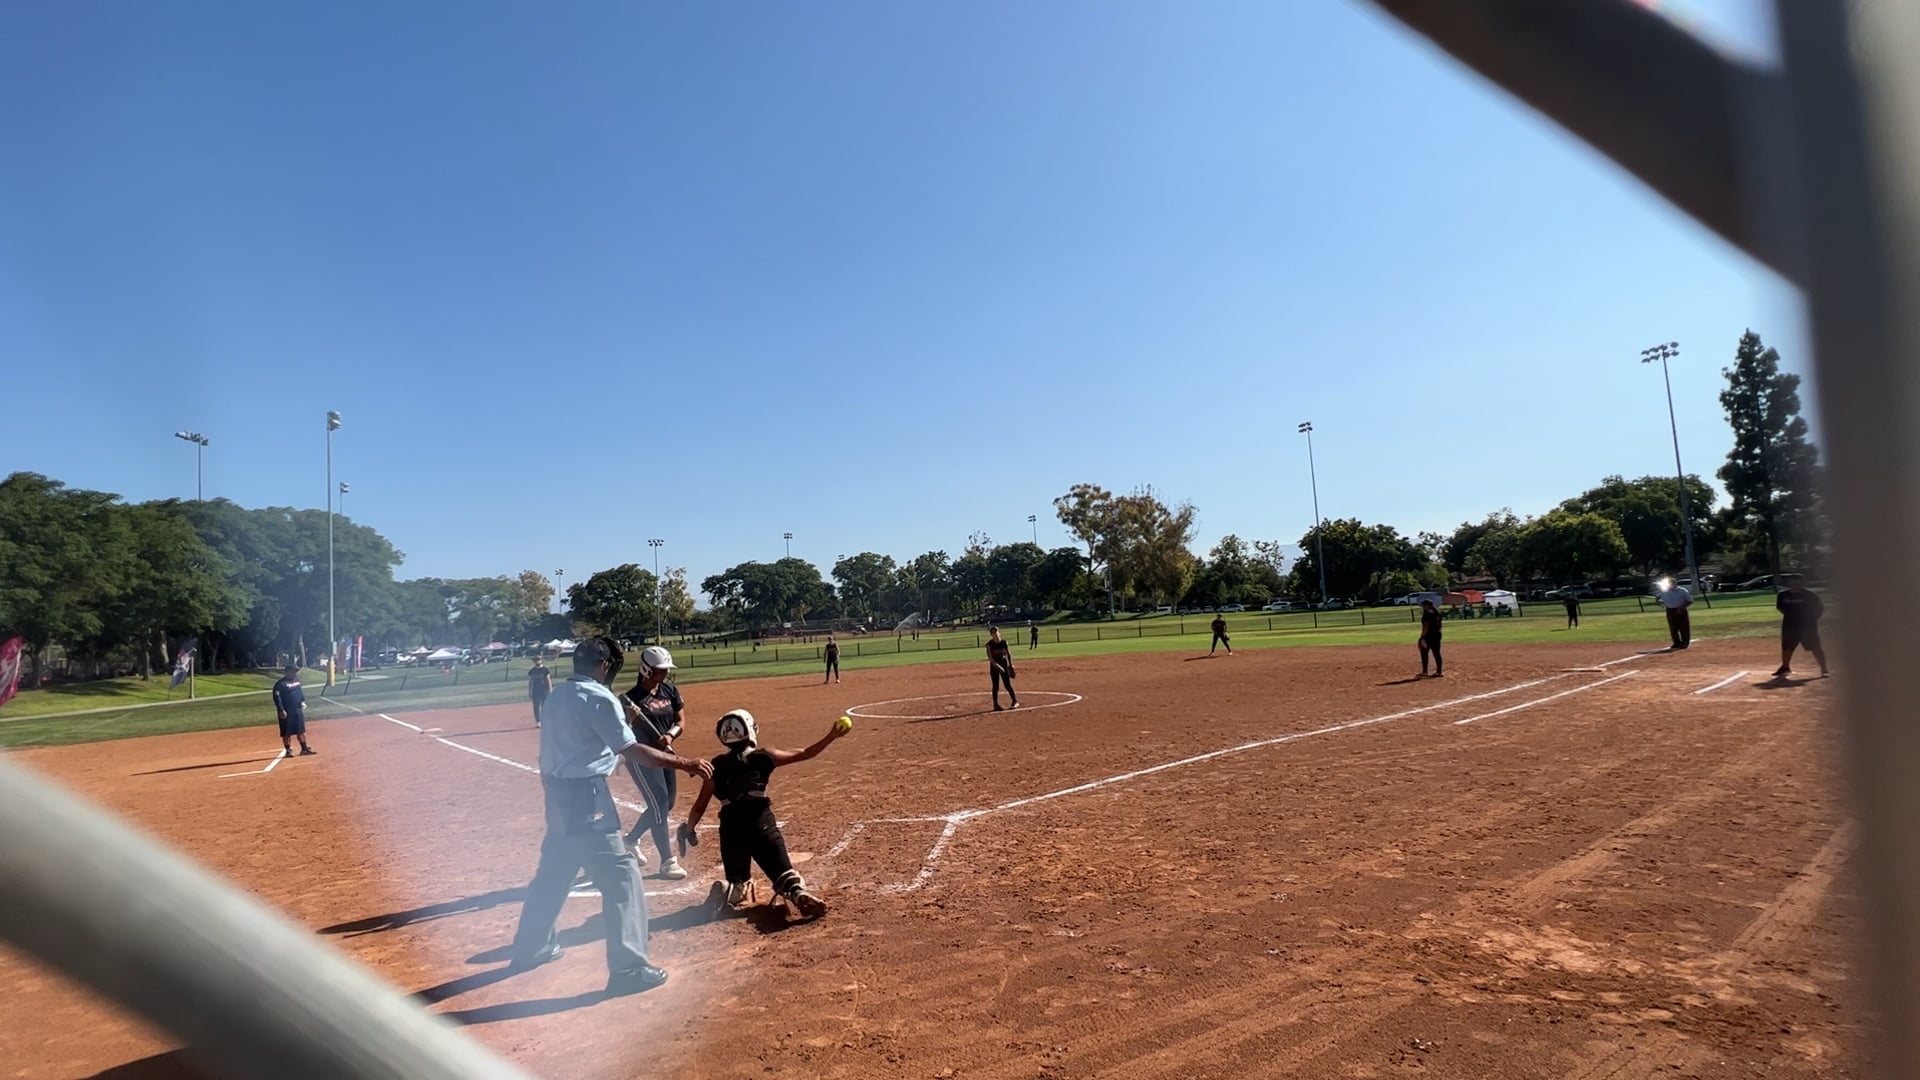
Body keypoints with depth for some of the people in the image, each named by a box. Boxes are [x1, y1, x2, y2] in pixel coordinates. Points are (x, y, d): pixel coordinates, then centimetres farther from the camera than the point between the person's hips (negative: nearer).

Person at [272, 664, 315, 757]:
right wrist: (281, 710, -22)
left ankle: (304, 748, 19)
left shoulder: (296, 680, 10)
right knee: (287, 732, 2)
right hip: (287, 712, -7)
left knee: (301, 730, 12)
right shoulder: (281, 684, -15)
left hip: (298, 710, 7)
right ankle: (288, 750, 11)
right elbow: (277, 697, -18)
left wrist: (303, 701, 12)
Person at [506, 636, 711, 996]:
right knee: (621, 875, -5)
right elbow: (632, 751, -21)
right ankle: (628, 969, -6)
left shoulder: (558, 695, 12)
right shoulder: (599, 698, -15)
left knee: (553, 871, 25)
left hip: (558, 794, 9)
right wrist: (685, 764, -19)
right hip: (585, 797, -9)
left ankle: (530, 948, 40)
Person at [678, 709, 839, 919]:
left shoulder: (716, 767, 11)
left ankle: (738, 890, -16)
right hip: (761, 821, -2)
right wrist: (831, 736, 17)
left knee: (737, 876, 19)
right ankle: (798, 893, -33)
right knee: (781, 869, -2)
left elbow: (700, 806, 11)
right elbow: (804, 754, 12)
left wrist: (688, 829, 28)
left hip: (730, 825, 2)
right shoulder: (762, 758, 7)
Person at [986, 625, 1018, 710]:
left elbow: (1008, 653, 3)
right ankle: (996, 704, 10)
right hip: (994, 665, -1)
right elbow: (990, 657, -16)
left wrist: (1011, 665, -1)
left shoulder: (1004, 642, -4)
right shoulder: (989, 644, -11)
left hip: (1004, 663, 1)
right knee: (995, 686, 1)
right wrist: (997, 666, -24)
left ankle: (1015, 701, 14)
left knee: (1008, 684, 1)